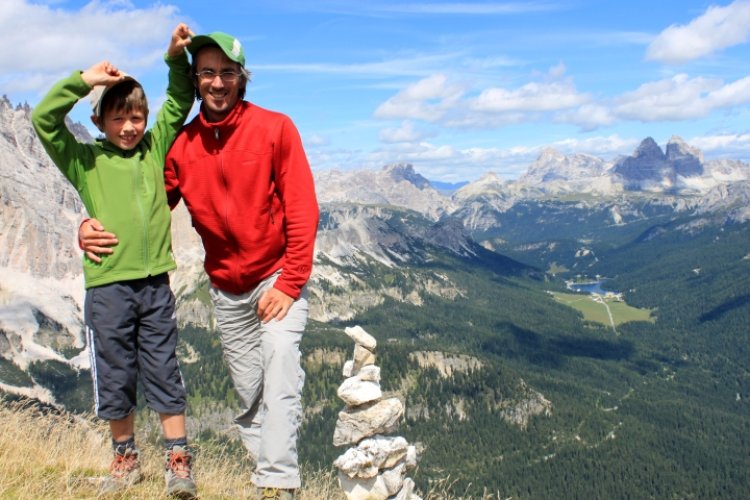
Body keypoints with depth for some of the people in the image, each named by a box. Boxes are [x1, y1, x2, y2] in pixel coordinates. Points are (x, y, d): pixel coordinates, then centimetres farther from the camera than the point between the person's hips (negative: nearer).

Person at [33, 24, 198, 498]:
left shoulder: (154, 149, 8)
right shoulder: (85, 160, 2)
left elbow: (180, 103, 13)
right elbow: (43, 119, -11)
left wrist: (176, 57, -1)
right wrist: (83, 80, -15)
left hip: (156, 284, 1)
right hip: (108, 286, -1)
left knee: (165, 374, 7)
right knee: (115, 379, 10)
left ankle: (179, 460, 17)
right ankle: (126, 459, 28)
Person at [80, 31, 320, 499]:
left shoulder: (275, 128, -10)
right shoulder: (182, 144, -1)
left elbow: (302, 210, -12)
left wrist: (289, 283, -17)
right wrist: (93, 226, -14)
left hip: (277, 279, -3)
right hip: (225, 289, 4)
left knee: (279, 379, -16)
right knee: (249, 392, 9)